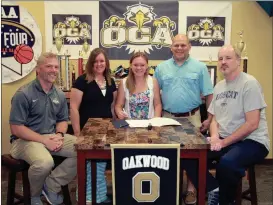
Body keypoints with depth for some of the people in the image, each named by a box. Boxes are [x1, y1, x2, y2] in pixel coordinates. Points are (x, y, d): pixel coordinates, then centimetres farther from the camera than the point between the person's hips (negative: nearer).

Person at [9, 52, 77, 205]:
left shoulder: (60, 95, 7)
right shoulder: (23, 94, -12)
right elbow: (16, 129, -15)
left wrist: (59, 135, -8)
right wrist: (44, 140, -21)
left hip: (52, 137, 6)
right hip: (26, 139, -6)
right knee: (44, 162, -37)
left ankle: (51, 185, -3)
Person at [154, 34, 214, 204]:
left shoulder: (200, 67, -1)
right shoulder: (162, 68, 5)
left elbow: (209, 95, -1)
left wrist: (210, 118, -5)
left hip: (191, 117, -2)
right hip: (168, 117, 2)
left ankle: (191, 188, 18)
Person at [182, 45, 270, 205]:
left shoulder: (249, 83, -11)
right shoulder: (219, 86, 12)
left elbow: (252, 124, -17)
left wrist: (224, 142, -16)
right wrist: (214, 137, -7)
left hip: (252, 141, -7)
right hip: (223, 140, 7)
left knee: (227, 163, -36)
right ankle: (215, 191, 3)